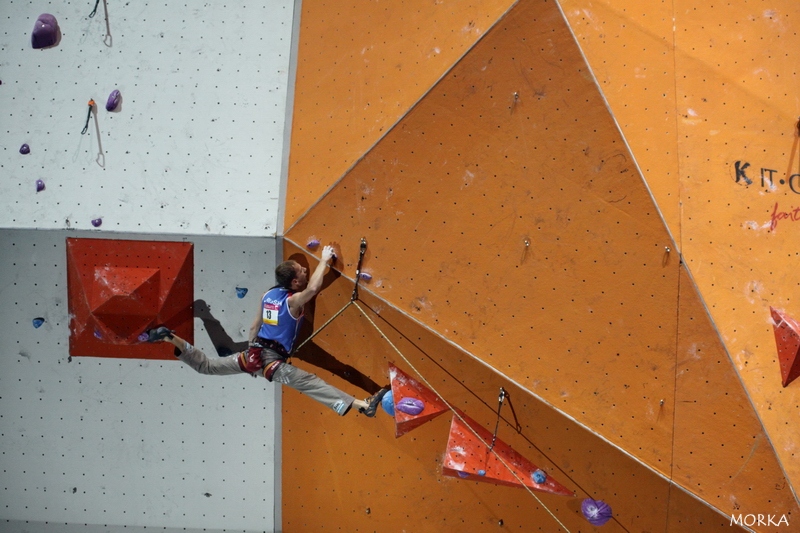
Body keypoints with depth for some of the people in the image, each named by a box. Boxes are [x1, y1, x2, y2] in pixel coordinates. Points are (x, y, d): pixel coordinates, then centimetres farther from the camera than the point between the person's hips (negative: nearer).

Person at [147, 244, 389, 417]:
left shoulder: (268, 294, 11)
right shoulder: (293, 301, -12)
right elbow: (312, 288, -34)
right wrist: (324, 260, -21)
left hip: (254, 352, 7)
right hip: (272, 360, -7)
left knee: (206, 367, 21)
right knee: (310, 383, -21)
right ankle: (364, 405, -31)